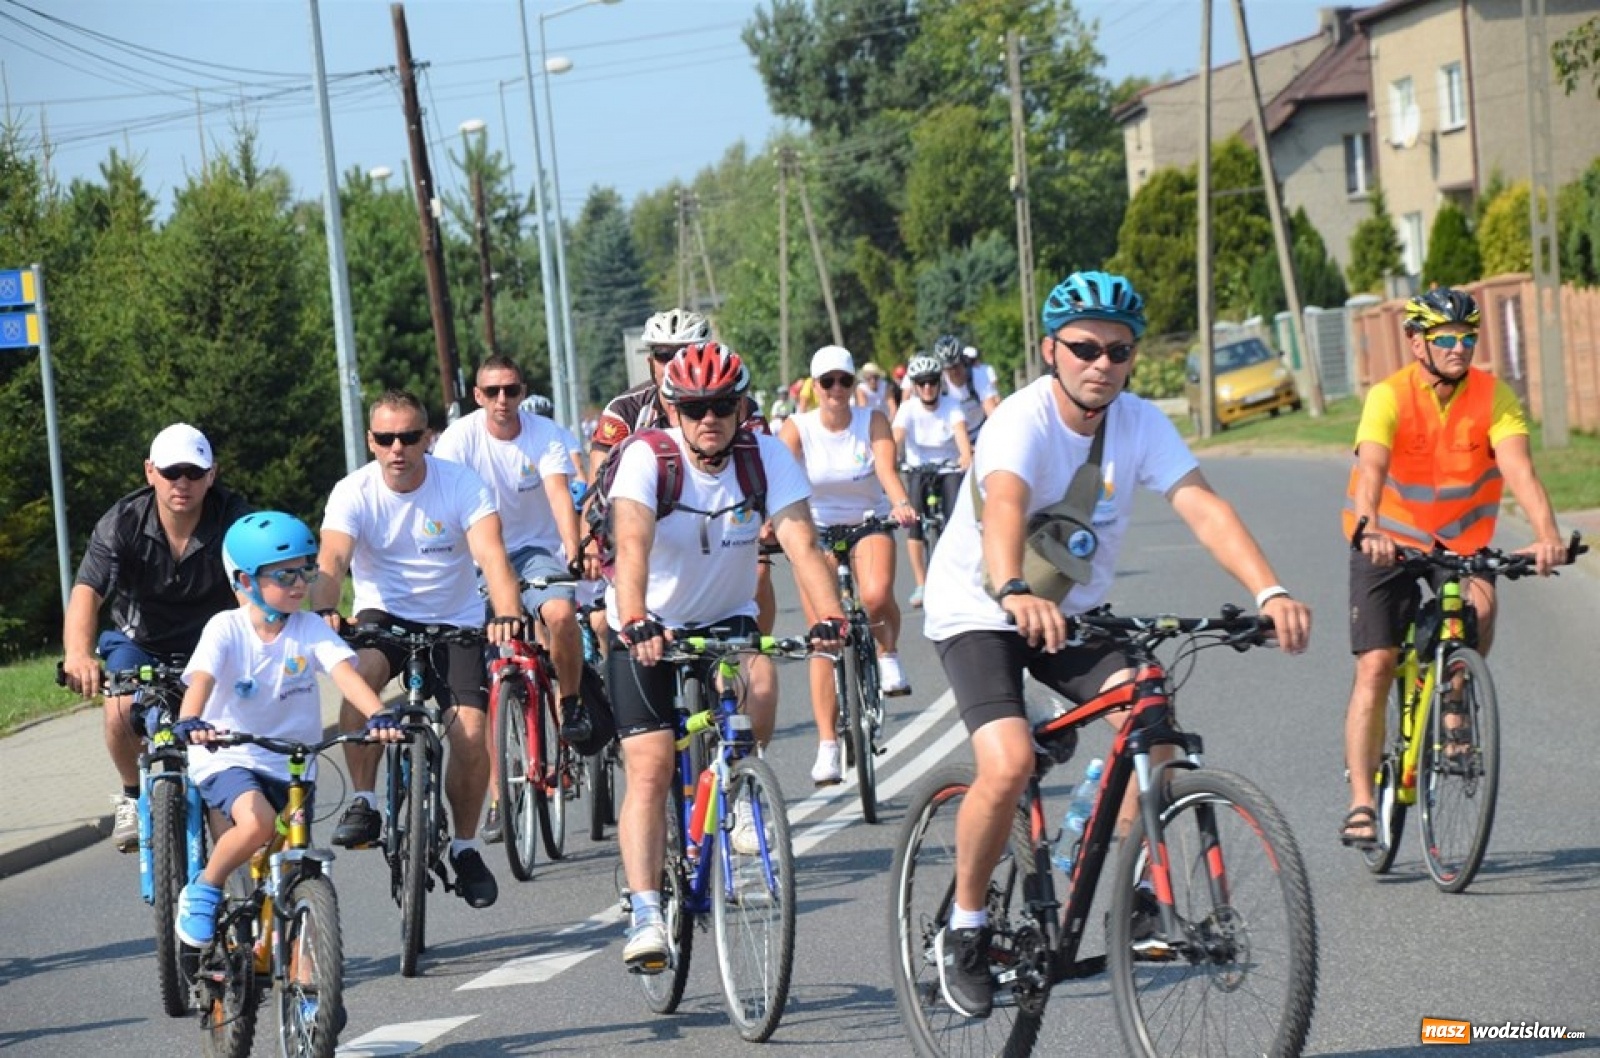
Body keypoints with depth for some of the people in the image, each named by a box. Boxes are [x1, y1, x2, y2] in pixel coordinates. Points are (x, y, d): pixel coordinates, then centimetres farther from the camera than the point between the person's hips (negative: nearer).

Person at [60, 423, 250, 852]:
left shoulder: (233, 517, -21)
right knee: (123, 708, -28)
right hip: (140, 642, 0)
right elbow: (86, 592, -34)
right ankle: (134, 795, 2)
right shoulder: (121, 523, -22)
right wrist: (78, 653, -54)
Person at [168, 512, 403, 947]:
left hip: (291, 764, 4)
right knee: (256, 822, -33)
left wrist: (378, 715, -37)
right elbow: (201, 678, -25)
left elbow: (345, 672, -18)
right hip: (228, 759, -4)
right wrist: (189, 721, -47)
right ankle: (203, 891, -9)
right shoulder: (226, 628, -10)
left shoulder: (310, 629, -3)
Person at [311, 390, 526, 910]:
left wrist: (507, 614, -46)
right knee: (362, 669, -35)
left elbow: (492, 556, -27)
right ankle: (363, 803, -22)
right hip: (385, 614, 0)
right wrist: (324, 610, -49)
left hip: (455, 621, 0)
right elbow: (331, 560, -27)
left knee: (471, 733, -16)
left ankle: (465, 846, 8)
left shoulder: (463, 484, -14)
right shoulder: (353, 493, -12)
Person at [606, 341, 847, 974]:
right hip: (647, 629, -2)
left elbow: (802, 544, -25)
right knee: (649, 767, -13)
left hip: (727, 619, 2)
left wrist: (829, 617, -42)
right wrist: (635, 621, -53)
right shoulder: (648, 458, -20)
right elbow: (632, 544, -36)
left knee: (759, 685, -31)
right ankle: (646, 916, -11)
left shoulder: (767, 457, -14)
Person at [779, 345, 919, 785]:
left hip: (870, 523, 0)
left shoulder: (873, 421, -9)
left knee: (876, 595, -32)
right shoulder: (797, 428, -10)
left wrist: (901, 503, -44)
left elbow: (886, 468, -23)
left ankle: (888, 653, 4)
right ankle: (827, 745, -1)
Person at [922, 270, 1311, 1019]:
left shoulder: (1140, 423, -11)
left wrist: (1269, 592, -40)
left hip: (1073, 612, 5)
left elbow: (1201, 507, -24)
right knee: (1009, 763, -25)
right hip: (977, 612, -5)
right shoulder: (1022, 422, -26)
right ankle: (964, 928, -4)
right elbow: (1004, 509, -45)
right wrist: (1015, 593, -67)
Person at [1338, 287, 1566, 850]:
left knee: (1480, 602, -30)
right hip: (1389, 540, -2)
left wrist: (1547, 534, -45)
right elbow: (1371, 469, -35)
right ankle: (1361, 802, -7)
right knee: (1375, 667, -11)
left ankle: (1456, 699, -1)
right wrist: (1369, 530, -54)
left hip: (1461, 539, 2)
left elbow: (1519, 469, -28)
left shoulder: (1494, 397, -15)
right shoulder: (1389, 397, -20)